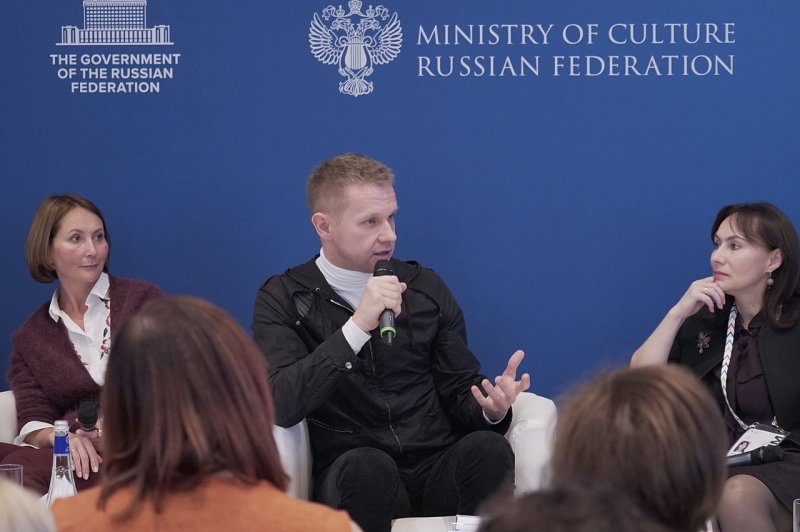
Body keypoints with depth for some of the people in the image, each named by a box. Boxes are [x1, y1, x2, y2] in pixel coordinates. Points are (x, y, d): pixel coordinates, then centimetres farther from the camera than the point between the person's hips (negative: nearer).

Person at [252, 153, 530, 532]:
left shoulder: (426, 288, 14)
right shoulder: (283, 299, 3)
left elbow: (459, 393, 16)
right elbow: (280, 407, -12)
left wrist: (491, 407, -9)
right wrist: (357, 327, -21)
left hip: (437, 470, 3)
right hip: (352, 481, -3)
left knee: (487, 447, -29)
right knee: (365, 465, -36)